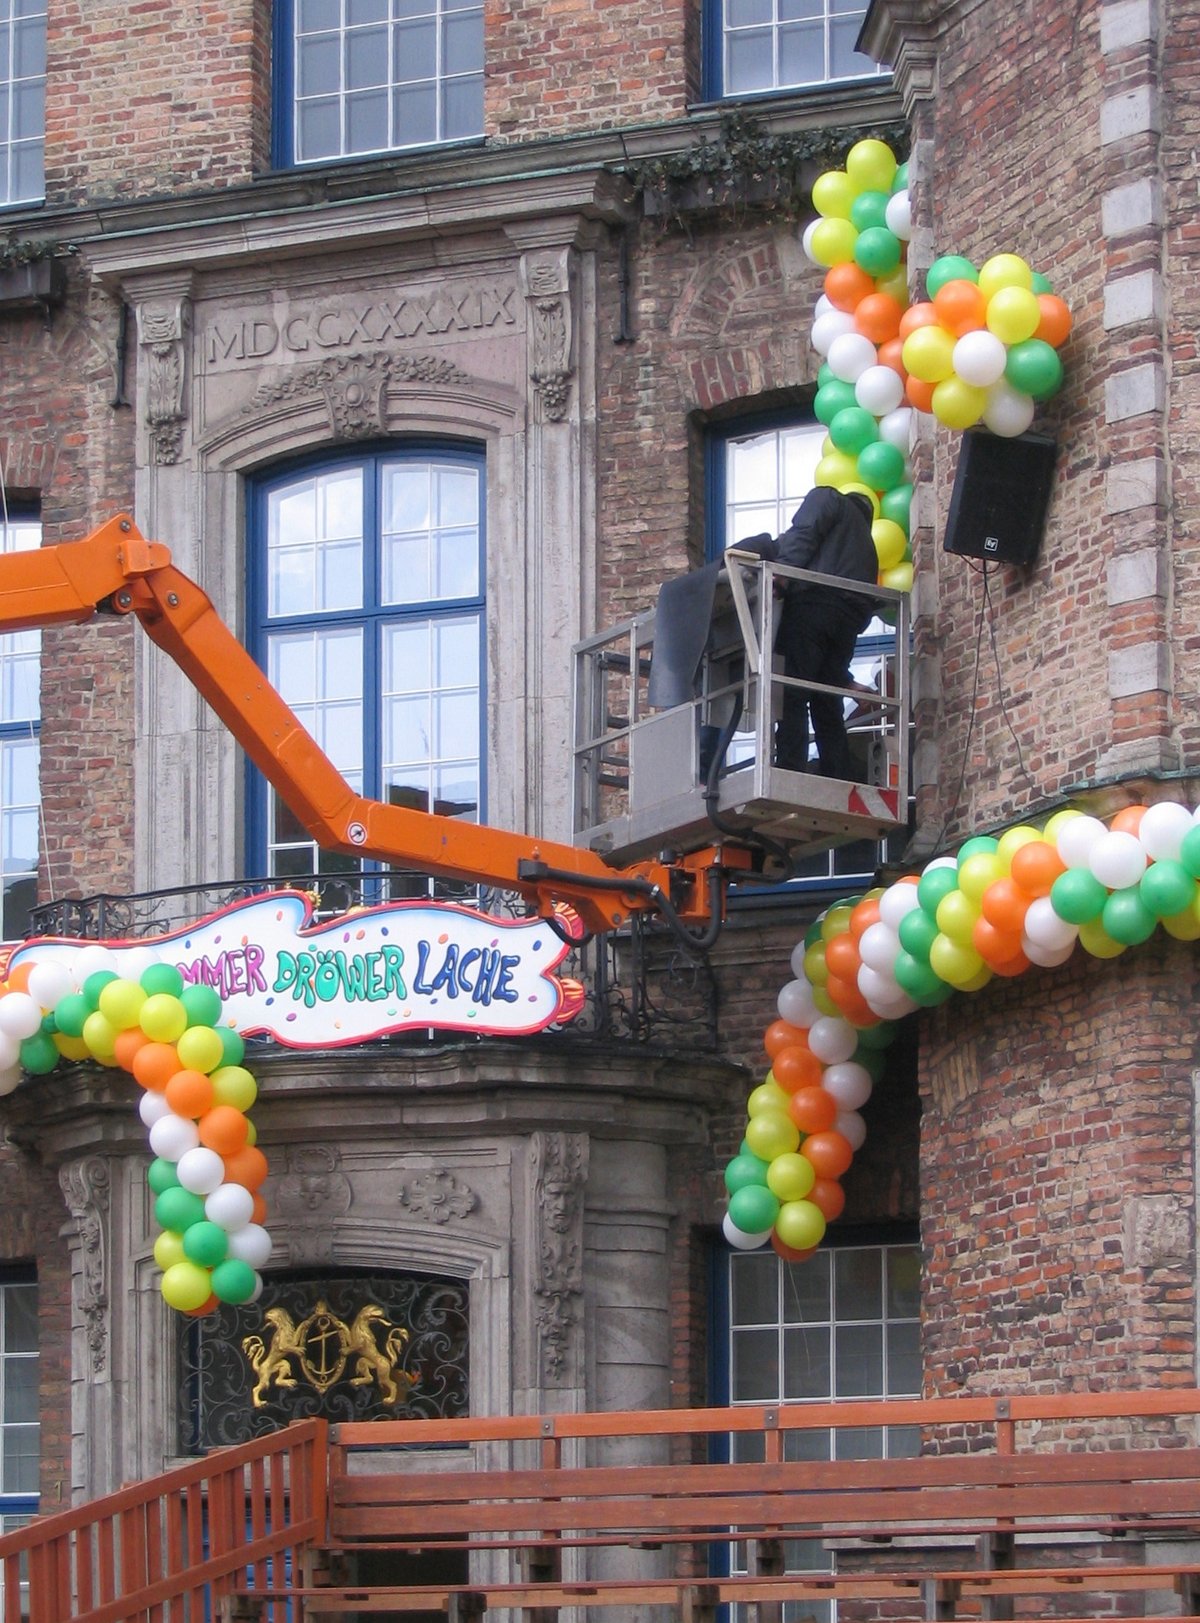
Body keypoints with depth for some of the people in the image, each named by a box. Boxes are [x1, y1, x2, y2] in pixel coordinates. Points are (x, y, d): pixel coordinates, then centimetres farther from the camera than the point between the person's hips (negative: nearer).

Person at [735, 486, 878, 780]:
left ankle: (790, 775, -27)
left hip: (815, 596, -7)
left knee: (792, 698, -14)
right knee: (828, 705, 8)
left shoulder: (827, 497, 20)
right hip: (851, 617, 7)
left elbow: (803, 532, -1)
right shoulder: (865, 540, 36)